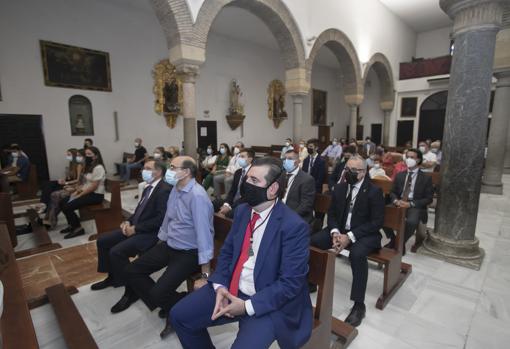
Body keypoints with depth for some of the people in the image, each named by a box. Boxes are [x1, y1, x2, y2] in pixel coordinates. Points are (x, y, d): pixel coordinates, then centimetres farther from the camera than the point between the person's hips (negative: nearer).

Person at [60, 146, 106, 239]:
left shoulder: (98, 168, -18)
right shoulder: (89, 166, 13)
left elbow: (94, 187, -21)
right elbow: (86, 183, 15)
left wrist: (79, 195, -15)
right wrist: (77, 191, 1)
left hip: (96, 195, -10)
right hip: (88, 192, 10)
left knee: (67, 207, -17)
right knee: (63, 202, 4)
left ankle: (78, 228, 1)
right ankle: (72, 225, 19)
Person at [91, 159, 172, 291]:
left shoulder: (165, 190, -19)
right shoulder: (149, 187, 11)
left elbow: (160, 219, -24)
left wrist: (135, 228, -18)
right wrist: (129, 221, 2)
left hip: (149, 233, -9)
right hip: (135, 227, 10)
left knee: (116, 251, -20)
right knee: (102, 240, 7)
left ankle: (127, 283, 6)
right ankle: (113, 276, 22)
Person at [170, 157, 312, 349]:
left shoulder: (294, 226, -20)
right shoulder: (242, 211, 1)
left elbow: (290, 282, -19)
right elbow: (227, 251, 8)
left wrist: (247, 306, -20)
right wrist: (220, 286, -8)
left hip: (268, 302, -5)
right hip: (230, 290, 6)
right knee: (179, 315, 4)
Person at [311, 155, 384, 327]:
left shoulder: (374, 191, -9)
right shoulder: (339, 188, 6)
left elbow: (377, 222, -13)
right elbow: (331, 213, 9)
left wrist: (350, 236, -22)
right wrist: (335, 232, -13)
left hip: (364, 234, -4)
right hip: (339, 230, 5)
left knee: (357, 254, -36)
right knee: (311, 241, -17)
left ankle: (358, 305, -18)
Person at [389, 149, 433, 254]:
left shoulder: (426, 178, 3)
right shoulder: (400, 175, 15)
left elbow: (428, 199, -2)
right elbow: (392, 192, 13)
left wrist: (411, 204, -17)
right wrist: (396, 201, -11)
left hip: (415, 206, -3)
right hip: (399, 203, 4)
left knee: (412, 221, -36)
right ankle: (393, 240, -2)